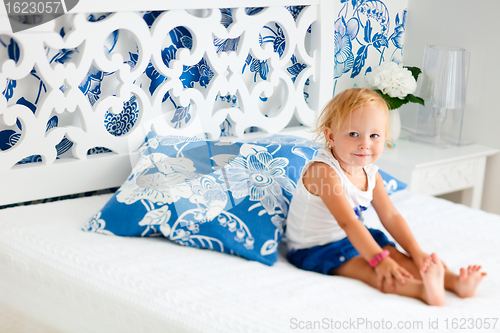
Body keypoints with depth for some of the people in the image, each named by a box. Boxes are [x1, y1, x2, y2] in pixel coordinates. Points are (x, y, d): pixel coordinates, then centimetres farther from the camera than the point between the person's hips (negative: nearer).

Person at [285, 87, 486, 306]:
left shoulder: (371, 173, 0)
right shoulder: (322, 171, -27)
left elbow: (390, 216, 1)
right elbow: (347, 221, -33)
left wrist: (416, 252, -9)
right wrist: (379, 259, -37)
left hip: (354, 238, 9)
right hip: (314, 247, -8)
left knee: (396, 255, -9)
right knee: (364, 267, -30)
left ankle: (455, 282, -19)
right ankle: (422, 290, -51)